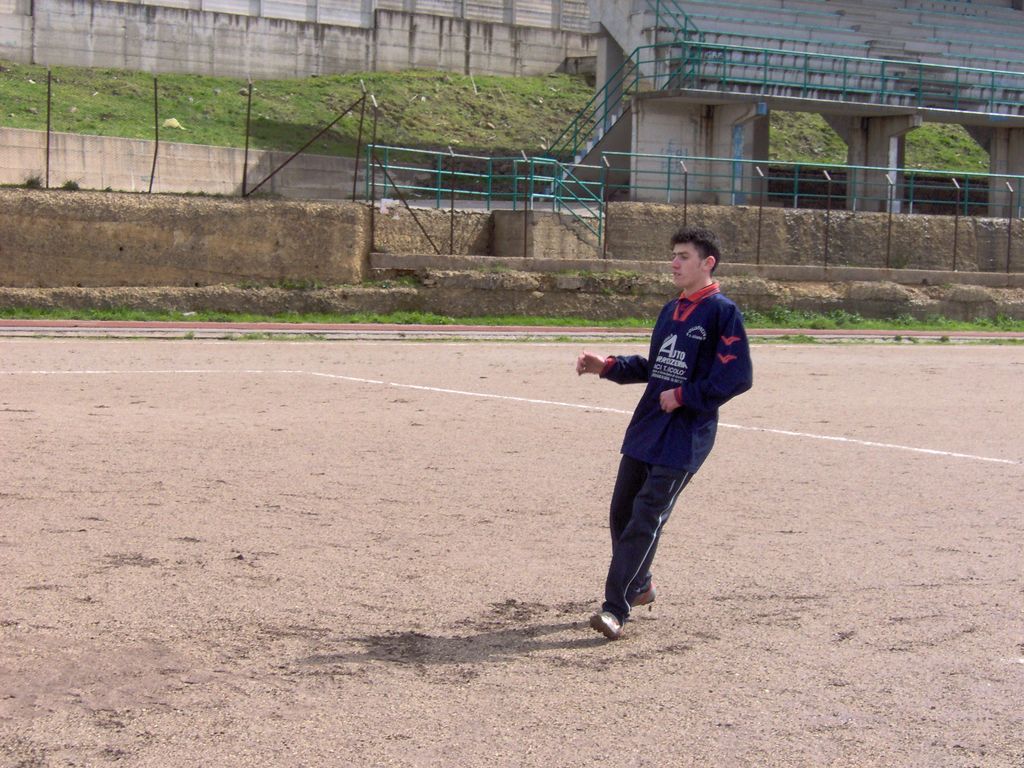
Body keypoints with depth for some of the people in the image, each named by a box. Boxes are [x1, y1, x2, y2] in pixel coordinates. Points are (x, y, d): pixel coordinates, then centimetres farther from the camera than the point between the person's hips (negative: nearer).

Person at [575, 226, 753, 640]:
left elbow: (738, 377, -15)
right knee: (622, 513, 12)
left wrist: (683, 396, -16)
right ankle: (637, 586, 33)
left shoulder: (722, 312, -9)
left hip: (685, 437, -8)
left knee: (646, 519, -13)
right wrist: (607, 366, 12)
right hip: (645, 429, 8)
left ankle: (615, 609, -12)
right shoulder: (671, 311, 16)